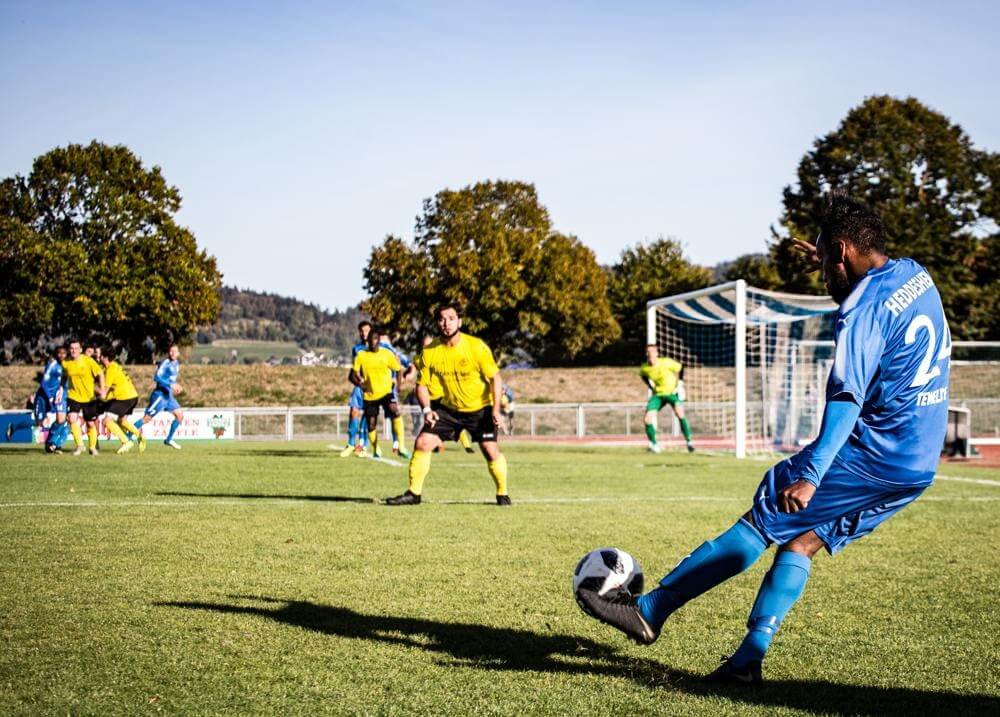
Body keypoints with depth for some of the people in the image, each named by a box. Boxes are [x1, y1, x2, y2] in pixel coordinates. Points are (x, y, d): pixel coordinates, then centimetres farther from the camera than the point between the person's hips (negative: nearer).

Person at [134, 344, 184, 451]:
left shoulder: (176, 364, 12)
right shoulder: (165, 363, -14)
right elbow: (157, 377, -24)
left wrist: (176, 386, 10)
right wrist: (171, 385, -30)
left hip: (169, 395, 9)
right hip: (160, 395, -9)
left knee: (180, 415, 7)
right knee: (147, 418, -12)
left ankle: (169, 439, 19)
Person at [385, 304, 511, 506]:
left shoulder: (477, 347, -18)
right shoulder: (429, 351, -10)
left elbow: (495, 377, -11)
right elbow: (422, 384, 0)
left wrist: (496, 409, -18)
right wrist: (426, 410, -16)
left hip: (480, 408, -3)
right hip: (449, 408, 3)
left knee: (491, 450, -14)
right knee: (422, 442, -7)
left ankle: (502, 494, 9)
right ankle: (414, 493, 5)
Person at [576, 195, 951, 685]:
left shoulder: (863, 308, -16)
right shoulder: (915, 275, 11)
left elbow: (847, 399, -27)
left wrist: (810, 475, -33)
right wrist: (835, 271, 39)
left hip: (876, 453, -9)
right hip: (921, 465, 9)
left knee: (762, 520, -7)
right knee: (801, 540, 10)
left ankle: (649, 611, -6)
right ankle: (748, 660, 2)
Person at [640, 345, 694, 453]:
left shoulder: (666, 362, -20)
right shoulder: (644, 368, -9)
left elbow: (680, 368, -4)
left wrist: (680, 384, -7)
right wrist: (651, 387, 6)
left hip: (672, 392, -3)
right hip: (658, 394, 3)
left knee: (680, 414, -29)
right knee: (648, 419, -12)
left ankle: (689, 442, -15)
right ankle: (654, 445, 11)